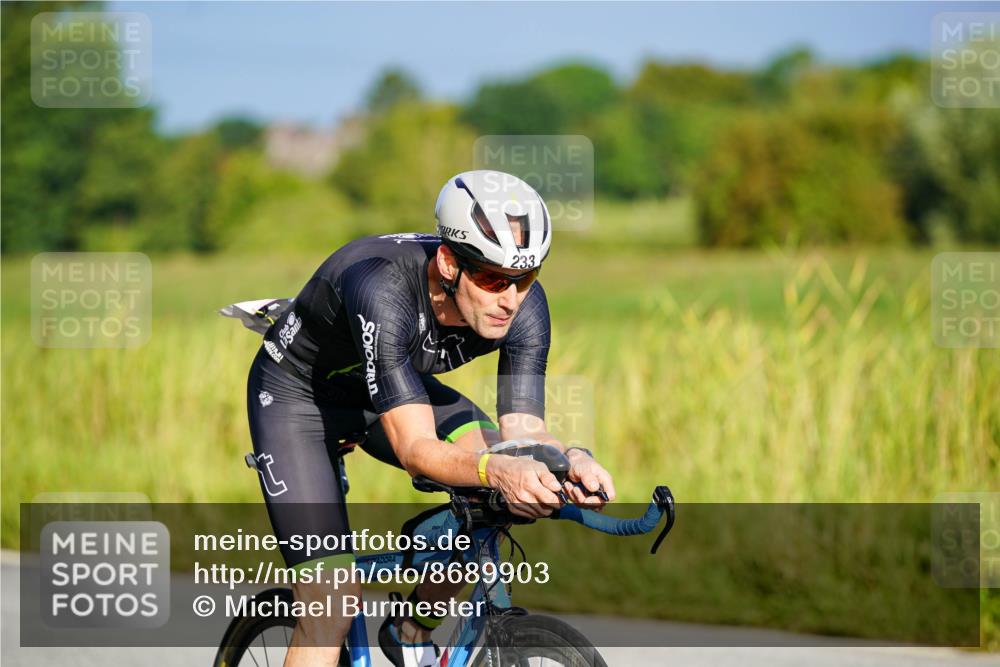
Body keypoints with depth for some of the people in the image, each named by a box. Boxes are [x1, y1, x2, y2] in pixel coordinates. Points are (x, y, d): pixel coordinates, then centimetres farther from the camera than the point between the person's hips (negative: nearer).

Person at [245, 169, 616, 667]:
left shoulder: (523, 304, -24)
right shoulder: (382, 288, -40)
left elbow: (523, 431, -24)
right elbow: (415, 447, -42)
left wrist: (572, 459, -47)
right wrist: (496, 471, -61)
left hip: (394, 385, 5)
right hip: (297, 395, -5)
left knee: (503, 482, -22)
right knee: (332, 603, -17)